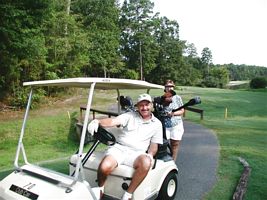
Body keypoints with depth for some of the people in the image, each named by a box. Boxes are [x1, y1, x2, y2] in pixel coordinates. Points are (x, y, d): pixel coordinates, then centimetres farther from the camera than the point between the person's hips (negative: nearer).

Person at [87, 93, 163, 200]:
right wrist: (97, 121, -25)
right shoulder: (130, 115, 10)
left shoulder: (157, 124, 13)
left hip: (136, 153, 1)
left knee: (146, 163, -35)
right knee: (105, 167, -30)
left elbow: (154, 145, 12)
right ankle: (100, 188, 5)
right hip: (119, 148, 0)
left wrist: (150, 155, -10)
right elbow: (113, 121, -6)